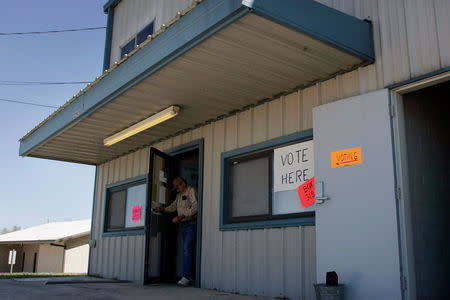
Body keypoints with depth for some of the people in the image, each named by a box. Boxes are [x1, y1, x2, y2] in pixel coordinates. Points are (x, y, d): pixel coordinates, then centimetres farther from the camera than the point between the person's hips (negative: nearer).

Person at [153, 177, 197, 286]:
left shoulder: (191, 191, -7)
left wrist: (180, 217, -21)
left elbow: (194, 208, -18)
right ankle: (190, 275, 11)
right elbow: (173, 206, 18)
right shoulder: (179, 195, 20)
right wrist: (162, 209, 1)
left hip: (191, 223, -8)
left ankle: (186, 276, -18)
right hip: (182, 225, 8)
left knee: (187, 249, -15)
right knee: (186, 250, 7)